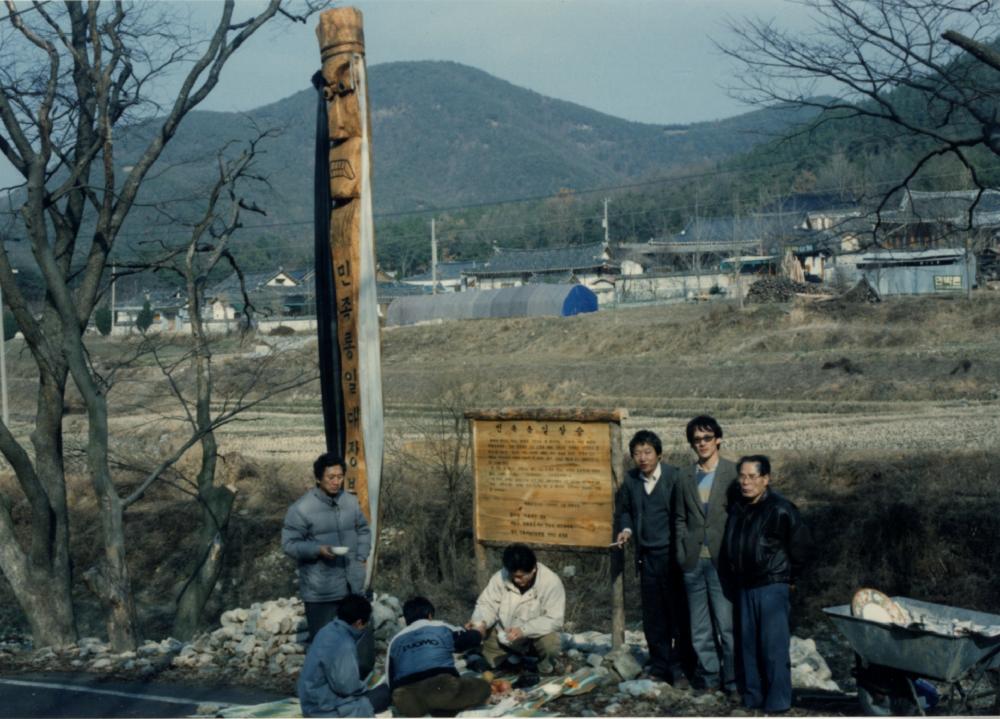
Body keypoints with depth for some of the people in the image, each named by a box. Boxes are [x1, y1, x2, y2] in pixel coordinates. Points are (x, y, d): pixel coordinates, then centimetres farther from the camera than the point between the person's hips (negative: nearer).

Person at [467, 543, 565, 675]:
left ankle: (546, 672, -2)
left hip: (536, 634, -4)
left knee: (550, 644, -35)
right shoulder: (501, 577, -16)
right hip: (503, 633, 4)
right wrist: (480, 622, -33)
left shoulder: (551, 582, -25)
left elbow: (554, 620, -26)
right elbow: (487, 603, -10)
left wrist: (524, 630, -38)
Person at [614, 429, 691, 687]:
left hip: (672, 554, -4)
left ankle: (679, 670, 7)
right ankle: (659, 668, 19)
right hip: (647, 556, 4)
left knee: (678, 613, -1)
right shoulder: (630, 481, 5)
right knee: (653, 617, 9)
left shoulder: (674, 478, -10)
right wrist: (626, 529, 1)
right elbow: (623, 510, 20)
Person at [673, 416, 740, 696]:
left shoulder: (733, 473, 0)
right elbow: (680, 518, 14)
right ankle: (708, 675, 19)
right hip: (694, 561, 4)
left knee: (727, 625, -5)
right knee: (700, 628, 9)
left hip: (721, 560, -4)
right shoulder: (684, 475, 11)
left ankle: (733, 680, 3)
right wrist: (682, 553, 5)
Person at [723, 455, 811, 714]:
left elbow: (800, 544, -7)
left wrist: (787, 573, 1)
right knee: (748, 643, 11)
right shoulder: (737, 509, 8)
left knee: (774, 645, -6)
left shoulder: (780, 510, -14)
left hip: (771, 586, -7)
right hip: (745, 586, 7)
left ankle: (777, 700, 0)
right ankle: (753, 696, 20)